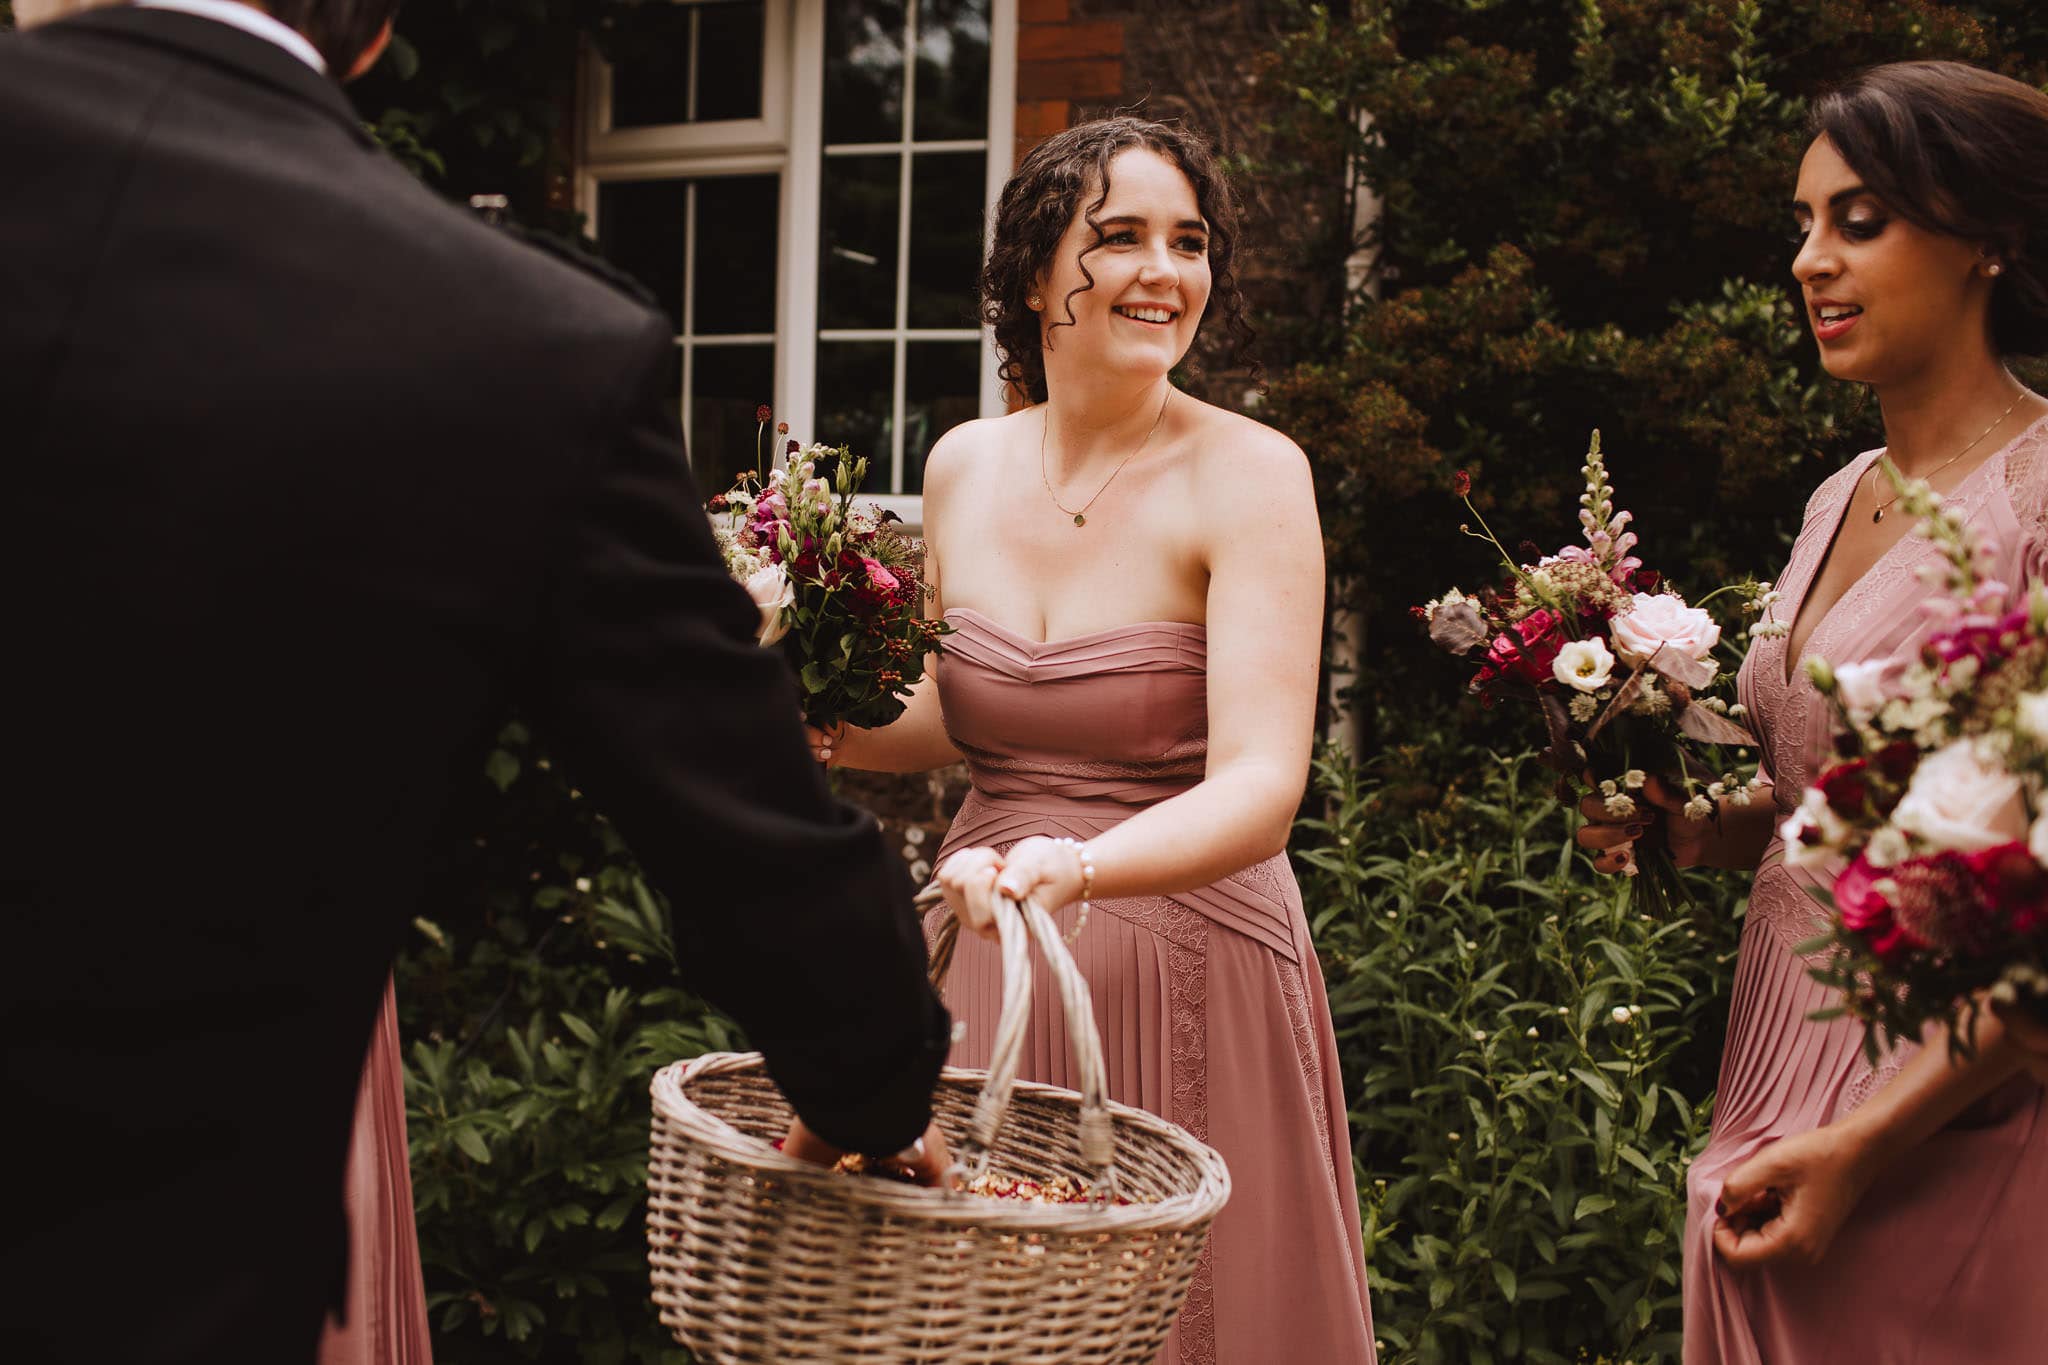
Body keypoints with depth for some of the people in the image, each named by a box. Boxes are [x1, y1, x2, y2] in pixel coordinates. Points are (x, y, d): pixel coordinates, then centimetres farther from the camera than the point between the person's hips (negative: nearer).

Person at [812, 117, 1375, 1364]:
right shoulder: (965, 467, 3)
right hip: (980, 971, 5)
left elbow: (1260, 788, -23)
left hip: (1187, 976, -4)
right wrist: (826, 730, -1)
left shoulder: (1249, 475, -12)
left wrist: (1074, 867, -40)